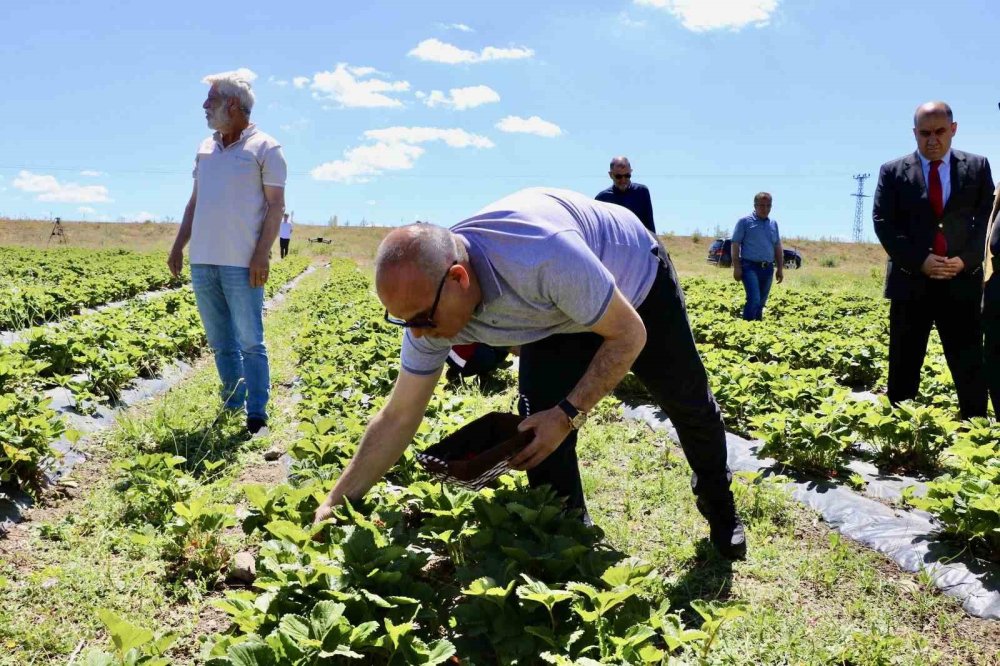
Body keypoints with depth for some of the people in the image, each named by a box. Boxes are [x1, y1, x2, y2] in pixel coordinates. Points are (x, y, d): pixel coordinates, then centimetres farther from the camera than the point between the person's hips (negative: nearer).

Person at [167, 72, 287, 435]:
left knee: (250, 342, -4)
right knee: (220, 342, 10)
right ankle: (232, 405, 19)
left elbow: (276, 206, -6)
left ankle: (257, 414, 1)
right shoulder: (206, 149, 17)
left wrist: (262, 254, -14)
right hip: (202, 261, 6)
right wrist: (178, 246, 14)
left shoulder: (265, 147, -2)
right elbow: (194, 202, 21)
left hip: (241, 264, -6)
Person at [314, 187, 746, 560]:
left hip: (636, 277, -3)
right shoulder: (427, 299, -28)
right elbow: (398, 418, -18)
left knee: (687, 404, 15)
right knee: (540, 433, -14)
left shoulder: (544, 254, -49)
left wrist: (568, 414, -39)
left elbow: (629, 335, -33)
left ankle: (718, 504, 44)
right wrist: (337, 501, -21)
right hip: (555, 319, 3)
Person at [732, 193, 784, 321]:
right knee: (754, 299, -19)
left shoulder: (773, 224, 14)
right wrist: (736, 267, -10)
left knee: (761, 302, 9)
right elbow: (735, 245, -4)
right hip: (750, 267, -5)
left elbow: (778, 248, 18)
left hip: (768, 268, 5)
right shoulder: (745, 222, -1)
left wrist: (780, 268, 13)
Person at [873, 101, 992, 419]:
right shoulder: (893, 172, 5)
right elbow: (883, 223, -2)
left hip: (962, 282, 1)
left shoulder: (977, 167, 8)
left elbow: (988, 219, 5)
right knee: (903, 367, 5)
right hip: (911, 282, -1)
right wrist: (919, 261, -13)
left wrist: (966, 259, -11)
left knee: (970, 367, 3)